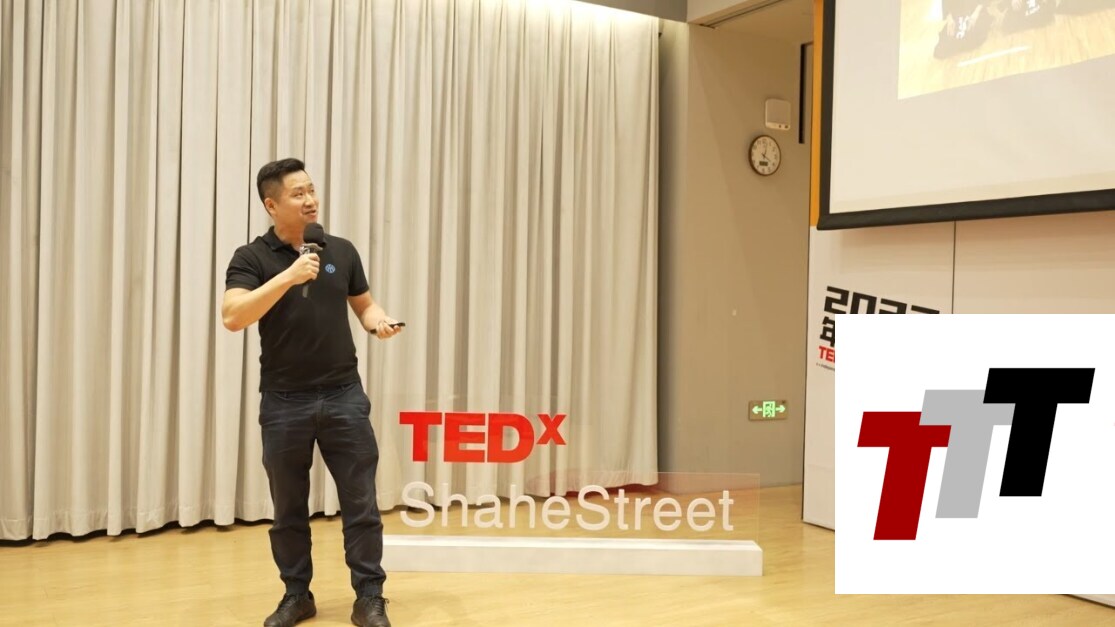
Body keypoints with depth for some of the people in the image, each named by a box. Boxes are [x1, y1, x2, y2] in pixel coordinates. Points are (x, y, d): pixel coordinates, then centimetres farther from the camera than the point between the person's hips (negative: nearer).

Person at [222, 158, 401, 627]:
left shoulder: (341, 250, 6)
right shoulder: (252, 259, -4)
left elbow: (363, 304, 17)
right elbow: (233, 316, -20)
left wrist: (379, 320, -6)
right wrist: (290, 276, -26)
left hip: (344, 394, 2)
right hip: (284, 401, -1)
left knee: (360, 504, 3)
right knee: (289, 510, 12)